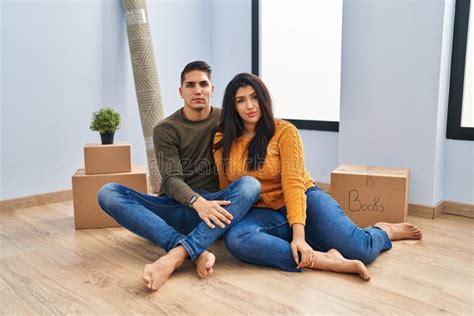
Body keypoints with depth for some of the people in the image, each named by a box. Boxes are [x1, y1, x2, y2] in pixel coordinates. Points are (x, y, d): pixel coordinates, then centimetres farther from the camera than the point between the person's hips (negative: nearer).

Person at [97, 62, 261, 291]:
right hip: (176, 207, 1)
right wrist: (197, 202, -32)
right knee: (108, 193, -23)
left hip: (215, 205, 0)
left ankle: (176, 256, -42)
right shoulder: (166, 129, 2)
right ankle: (197, 253, -39)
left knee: (250, 184, -30)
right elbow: (172, 180, -11)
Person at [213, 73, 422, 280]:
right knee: (235, 239, -34)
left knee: (360, 251, -21)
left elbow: (293, 183, -18)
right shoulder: (222, 141, 1)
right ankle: (325, 260, -32)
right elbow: (226, 189, 10)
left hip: (303, 199, -2)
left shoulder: (284, 132, -9)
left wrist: (299, 234, -29)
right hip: (264, 213, 3)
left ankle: (384, 231, 18)